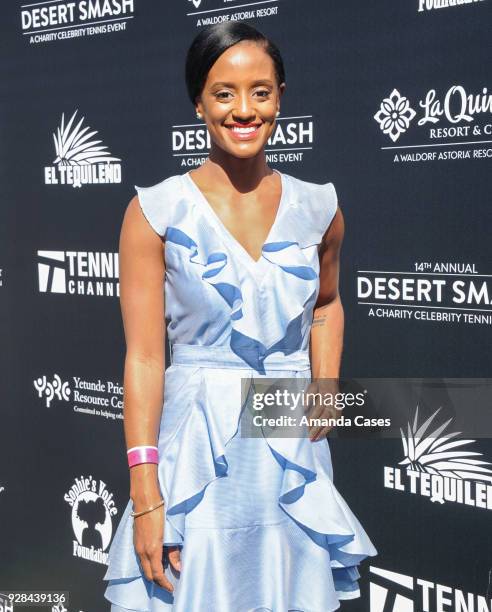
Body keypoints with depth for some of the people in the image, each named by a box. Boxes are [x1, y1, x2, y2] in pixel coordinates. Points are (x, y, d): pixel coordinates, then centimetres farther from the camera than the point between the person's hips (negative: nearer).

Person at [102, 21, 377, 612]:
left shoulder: (318, 208, 1)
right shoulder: (157, 210, -9)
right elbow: (144, 356, -11)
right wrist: (145, 497, -14)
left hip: (294, 449, 3)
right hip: (196, 451, -3)